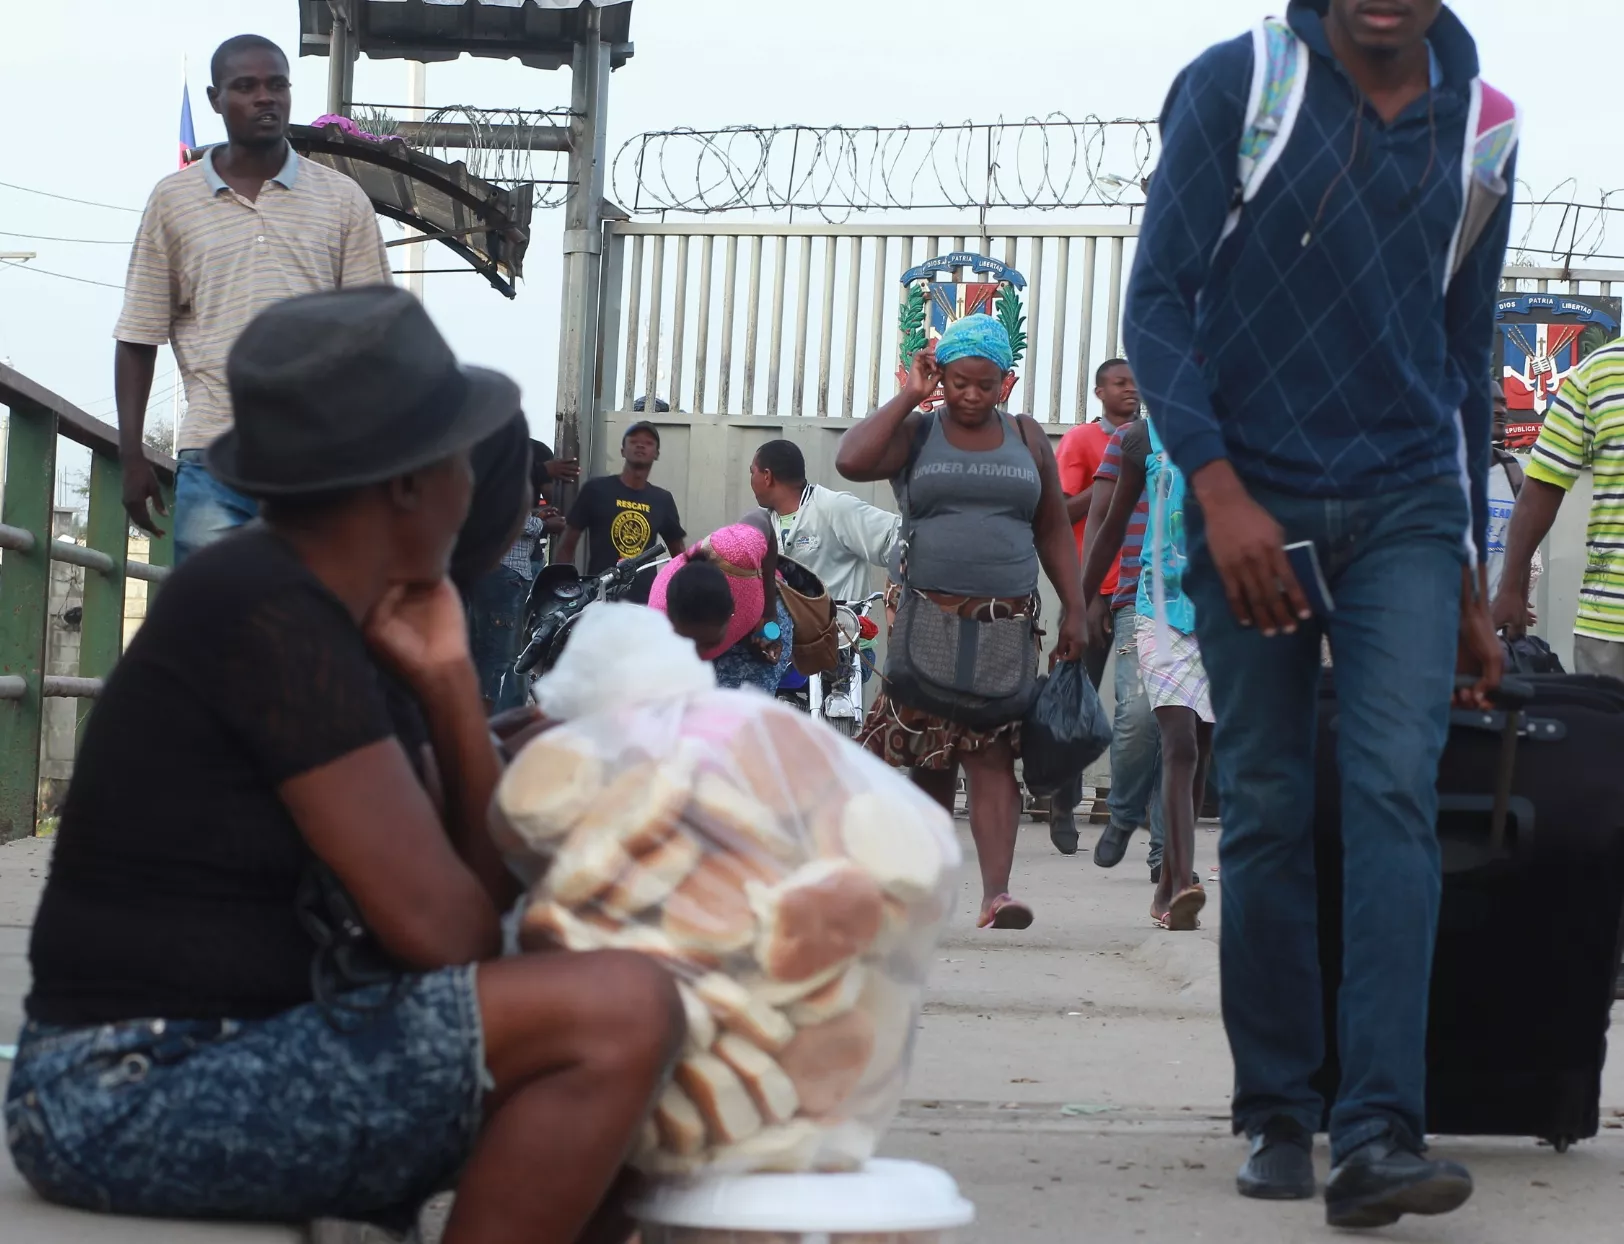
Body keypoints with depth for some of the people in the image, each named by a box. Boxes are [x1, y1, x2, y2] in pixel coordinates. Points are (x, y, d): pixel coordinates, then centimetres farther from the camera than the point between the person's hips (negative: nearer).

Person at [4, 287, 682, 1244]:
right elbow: (439, 930, -19)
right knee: (622, 1017, -22)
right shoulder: (265, 618, -16)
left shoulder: (350, 629, 12)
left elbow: (488, 894, 11)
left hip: (241, 1062, 10)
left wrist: (448, 680, 0)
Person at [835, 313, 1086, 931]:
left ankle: (996, 891, -19)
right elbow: (851, 461, -14)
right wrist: (908, 396, -6)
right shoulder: (916, 433, 6)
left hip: (1005, 619, 1)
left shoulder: (1027, 439, 12)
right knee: (929, 757, 2)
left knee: (991, 756, -10)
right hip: (927, 615, 0)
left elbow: (1053, 530, 14)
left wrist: (1074, 609, 5)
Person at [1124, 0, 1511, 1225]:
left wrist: (1471, 589, 17)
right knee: (1268, 812, 2)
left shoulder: (1481, 129, 8)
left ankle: (1380, 1134, -20)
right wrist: (1220, 491, -18)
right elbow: (1158, 301, -5)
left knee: (1395, 791, -13)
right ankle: (1279, 1117, 13)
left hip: (1405, 507, 2)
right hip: (1254, 505, -1)